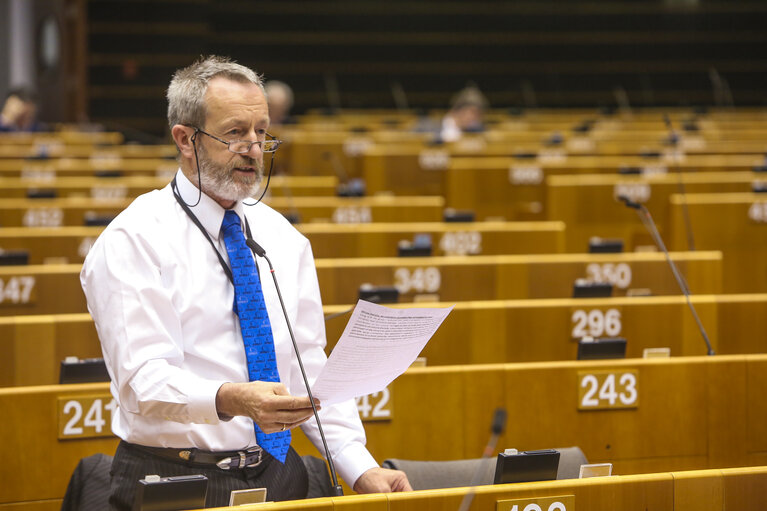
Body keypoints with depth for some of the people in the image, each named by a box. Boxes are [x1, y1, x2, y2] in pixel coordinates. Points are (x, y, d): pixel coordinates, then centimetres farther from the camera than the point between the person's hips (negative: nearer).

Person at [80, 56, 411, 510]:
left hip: (277, 473, 5)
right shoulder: (133, 241, -5)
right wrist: (231, 400, -34)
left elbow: (311, 367, 13)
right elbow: (143, 380, -16)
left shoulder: (283, 239, 15)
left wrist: (361, 468, -1)